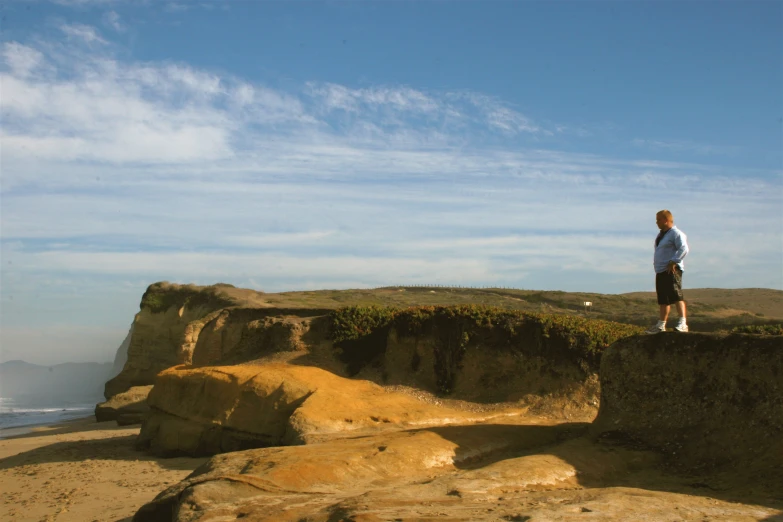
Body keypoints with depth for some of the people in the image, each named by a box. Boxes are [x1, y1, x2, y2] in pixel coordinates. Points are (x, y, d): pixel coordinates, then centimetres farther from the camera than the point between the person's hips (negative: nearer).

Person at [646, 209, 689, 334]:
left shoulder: (676, 233, -9)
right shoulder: (662, 234, 21)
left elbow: (684, 249, -21)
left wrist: (673, 262, -24)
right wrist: (656, 264, 18)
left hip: (671, 270, -10)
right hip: (660, 271, 10)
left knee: (676, 295, -18)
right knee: (663, 300, 13)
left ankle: (683, 323, -24)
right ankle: (660, 326, 19)